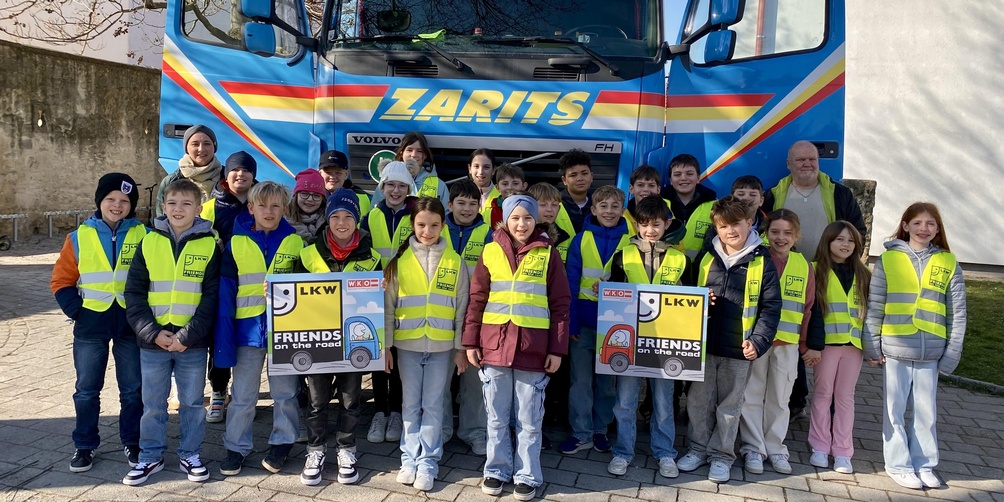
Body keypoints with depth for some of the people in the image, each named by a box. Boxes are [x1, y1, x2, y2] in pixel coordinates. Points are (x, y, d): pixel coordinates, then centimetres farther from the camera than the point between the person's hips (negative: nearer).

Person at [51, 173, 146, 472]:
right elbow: (62, 280, 4)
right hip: (91, 324, 1)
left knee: (133, 389, 9)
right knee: (87, 389, 10)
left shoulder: (144, 236, -2)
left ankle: (132, 442, 24)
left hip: (131, 324, 0)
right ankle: (85, 445, 25)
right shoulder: (79, 237, 0)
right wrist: (76, 310, -7)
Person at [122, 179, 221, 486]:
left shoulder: (209, 246, -2)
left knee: (192, 402, 10)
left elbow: (212, 297, -6)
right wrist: (152, 332, -10)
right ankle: (150, 457, 26)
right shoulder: (149, 243, 3)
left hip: (193, 342, -1)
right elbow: (134, 293, 1)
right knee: (153, 404, 12)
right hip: (153, 341, 1)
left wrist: (187, 336, -13)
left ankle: (190, 455, 26)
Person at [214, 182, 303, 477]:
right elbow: (225, 290, -2)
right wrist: (224, 335, -7)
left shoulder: (295, 242, -1)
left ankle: (282, 442, 28)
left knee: (285, 392, 12)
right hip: (248, 328, 0)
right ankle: (237, 447, 24)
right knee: (242, 395, 10)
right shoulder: (236, 242, -2)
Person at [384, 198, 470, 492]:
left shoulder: (455, 262, 1)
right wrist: (385, 345, 0)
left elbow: (461, 309, 3)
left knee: (433, 404, 4)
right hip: (407, 344, 1)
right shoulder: (400, 261, 1)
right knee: (411, 404, 8)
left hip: (442, 346, -1)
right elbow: (388, 307, 3)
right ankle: (410, 459, 18)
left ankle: (428, 462, 13)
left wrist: (461, 347, 0)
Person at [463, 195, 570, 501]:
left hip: (533, 349, -1)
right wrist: (470, 342, 2)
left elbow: (561, 304, 0)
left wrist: (557, 349, -4)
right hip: (494, 346, 2)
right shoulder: (491, 252, 3)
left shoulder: (548, 253, 0)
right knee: (496, 417, 12)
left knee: (529, 420, 8)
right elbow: (476, 299, 6)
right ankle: (497, 470, 27)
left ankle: (527, 476, 22)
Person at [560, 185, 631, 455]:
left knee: (607, 380, 13)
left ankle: (600, 430, 27)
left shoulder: (629, 242, 0)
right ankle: (581, 433, 17)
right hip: (584, 320, -1)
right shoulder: (581, 240, -2)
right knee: (580, 380, 5)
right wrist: (571, 321, -10)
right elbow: (570, 283, -4)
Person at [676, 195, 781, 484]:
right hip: (703, 343, 3)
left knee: (729, 405, 10)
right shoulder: (706, 257, 4)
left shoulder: (762, 261, -5)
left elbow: (771, 307, -5)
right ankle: (698, 448, 28)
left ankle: (721, 455, 24)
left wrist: (759, 341, -13)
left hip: (739, 348, -3)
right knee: (699, 400, 12)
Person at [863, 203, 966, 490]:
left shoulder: (948, 263, 3)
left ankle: (924, 464, 23)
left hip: (931, 352, 2)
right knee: (895, 409, 6)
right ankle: (899, 465, 17)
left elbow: (957, 313, 4)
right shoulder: (889, 259, -1)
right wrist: (872, 346, -3)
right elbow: (874, 307, 0)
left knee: (926, 410, 10)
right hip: (895, 349, -1)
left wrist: (952, 353, 1)